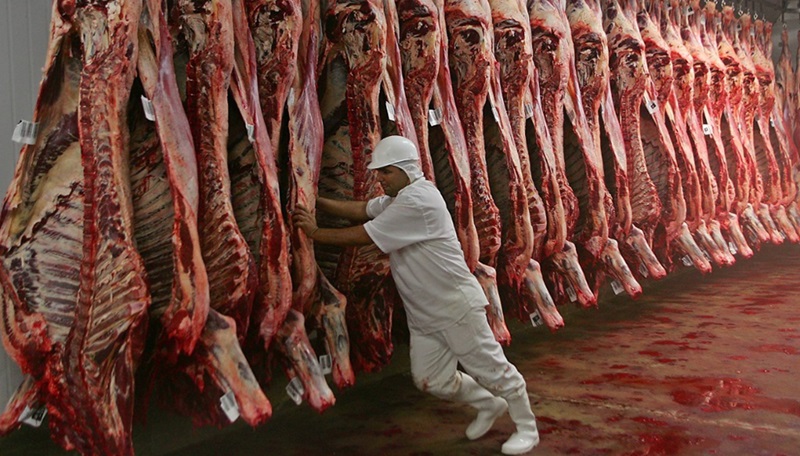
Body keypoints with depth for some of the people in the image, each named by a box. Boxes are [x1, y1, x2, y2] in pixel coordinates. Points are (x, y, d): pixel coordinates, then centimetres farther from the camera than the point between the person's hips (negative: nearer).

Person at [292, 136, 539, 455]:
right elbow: (360, 210, 9)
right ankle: (489, 405, 35)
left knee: (490, 368, 4)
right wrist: (316, 202, -2)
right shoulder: (398, 198, 9)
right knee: (431, 379, 13)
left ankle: (526, 427, 23)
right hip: (423, 314, 10)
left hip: (456, 305, -10)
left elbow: (363, 236, -22)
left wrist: (315, 232, -12)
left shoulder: (417, 201, -24)